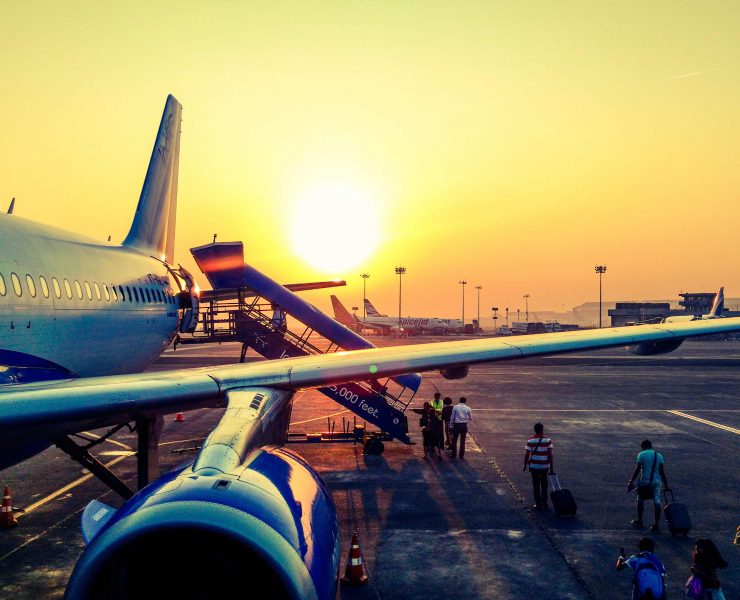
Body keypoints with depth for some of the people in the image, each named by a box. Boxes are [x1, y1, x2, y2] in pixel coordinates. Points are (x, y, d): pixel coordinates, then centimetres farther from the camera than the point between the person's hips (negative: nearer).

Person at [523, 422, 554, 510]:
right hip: (544, 466, 1)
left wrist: (525, 466, 2)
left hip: (534, 466, -1)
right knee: (544, 485, 16)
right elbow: (550, 455, -9)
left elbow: (527, 454, -9)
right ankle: (544, 503, 17)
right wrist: (552, 468, -4)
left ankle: (538, 504, 11)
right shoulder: (548, 440, -7)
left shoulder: (530, 441, -8)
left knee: (536, 486, 9)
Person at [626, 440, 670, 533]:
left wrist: (631, 482, -3)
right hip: (657, 481, 3)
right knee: (657, 503, 1)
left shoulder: (642, 454, -5)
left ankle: (639, 521, 27)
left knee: (640, 501, 16)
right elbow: (662, 471, 7)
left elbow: (637, 470, -8)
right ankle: (656, 525, -3)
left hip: (645, 481, -3)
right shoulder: (658, 455, 8)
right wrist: (666, 485, 12)